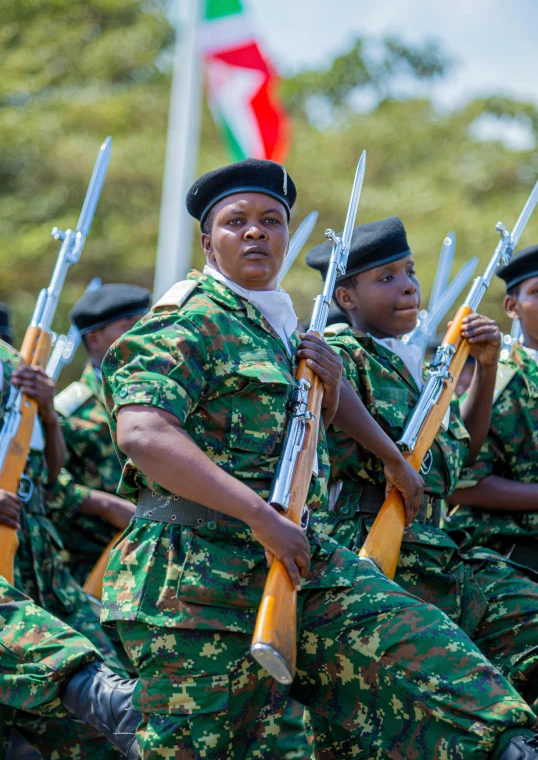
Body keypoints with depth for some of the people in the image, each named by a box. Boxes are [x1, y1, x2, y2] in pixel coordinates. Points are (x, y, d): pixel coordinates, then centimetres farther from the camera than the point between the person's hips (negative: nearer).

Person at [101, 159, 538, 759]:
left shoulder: (281, 333, 19)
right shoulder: (188, 322, -7)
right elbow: (141, 433, -24)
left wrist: (328, 394, 7)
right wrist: (261, 515, -27)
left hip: (296, 561, 7)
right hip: (198, 576, -7)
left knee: (425, 647, -10)